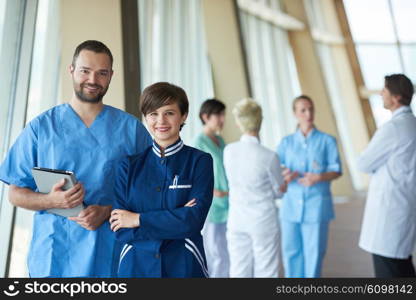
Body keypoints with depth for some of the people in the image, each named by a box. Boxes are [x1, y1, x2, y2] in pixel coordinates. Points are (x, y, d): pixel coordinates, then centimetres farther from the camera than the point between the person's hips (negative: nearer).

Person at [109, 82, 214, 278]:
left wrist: (138, 219, -12)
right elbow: (120, 230, -7)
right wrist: (177, 219, -16)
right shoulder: (128, 164, -1)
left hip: (184, 266, -1)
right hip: (135, 265, 1)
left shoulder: (200, 161, -6)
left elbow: (194, 220, -16)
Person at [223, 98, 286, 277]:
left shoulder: (228, 151, -7)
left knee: (239, 271, 14)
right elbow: (279, 191, -4)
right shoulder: (269, 157, -19)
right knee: (265, 273, 12)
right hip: (264, 221, -4)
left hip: (237, 220, 4)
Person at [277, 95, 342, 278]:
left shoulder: (327, 140, 2)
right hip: (291, 204, 2)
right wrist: (284, 176, -18)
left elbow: (336, 170, -1)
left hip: (317, 204, -2)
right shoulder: (286, 142, 8)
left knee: (314, 251, 4)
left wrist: (319, 177, -20)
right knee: (290, 250, 7)